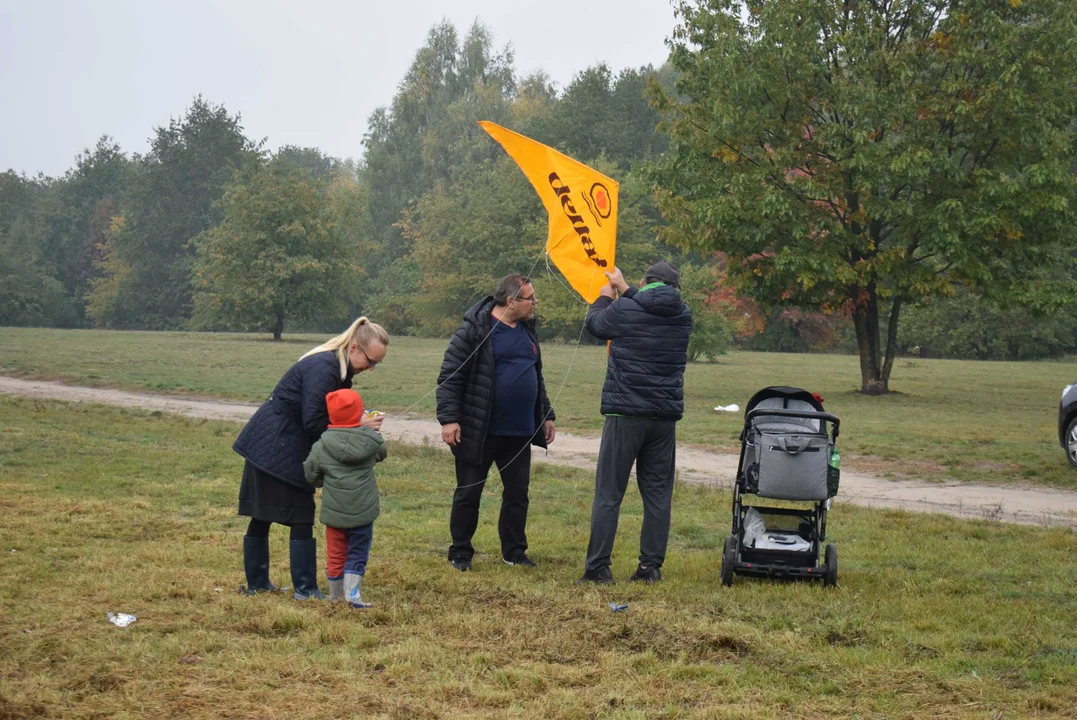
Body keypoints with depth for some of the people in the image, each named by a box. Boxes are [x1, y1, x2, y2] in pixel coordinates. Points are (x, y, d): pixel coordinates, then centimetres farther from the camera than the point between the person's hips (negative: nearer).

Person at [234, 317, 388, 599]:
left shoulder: (336, 366, 9)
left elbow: (330, 415, 12)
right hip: (280, 448, -10)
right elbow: (314, 423, -25)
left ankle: (256, 583, 22)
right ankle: (305, 589, 0)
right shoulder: (325, 368, -22)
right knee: (301, 517, -5)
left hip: (267, 445, 10)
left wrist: (359, 419, -5)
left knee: (262, 517, 15)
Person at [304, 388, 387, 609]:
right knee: (357, 553, 8)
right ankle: (352, 593, -6)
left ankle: (335, 595, 23)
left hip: (334, 511, 1)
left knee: (336, 554, 13)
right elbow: (381, 454, 17)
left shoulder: (321, 447, -7)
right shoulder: (371, 440, -6)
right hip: (363, 511, -1)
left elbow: (310, 475, 4)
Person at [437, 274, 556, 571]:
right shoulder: (475, 330, -12)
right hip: (478, 432, -6)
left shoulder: (527, 331, 11)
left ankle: (514, 551, 22)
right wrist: (448, 418, -18)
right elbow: (450, 376, -12)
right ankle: (460, 552, 17)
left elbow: (536, 378, 22)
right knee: (468, 493, 5)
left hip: (519, 433, 6)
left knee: (517, 493, 10)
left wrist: (546, 416, 21)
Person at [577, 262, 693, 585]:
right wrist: (624, 289, 39)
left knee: (608, 494, 0)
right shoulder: (683, 316, 6)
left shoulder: (623, 310, -7)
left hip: (625, 414, -4)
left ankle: (597, 567, -2)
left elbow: (594, 323, 13)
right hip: (666, 416, 4)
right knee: (658, 494, 9)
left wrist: (605, 295, 32)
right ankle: (651, 566, 9)